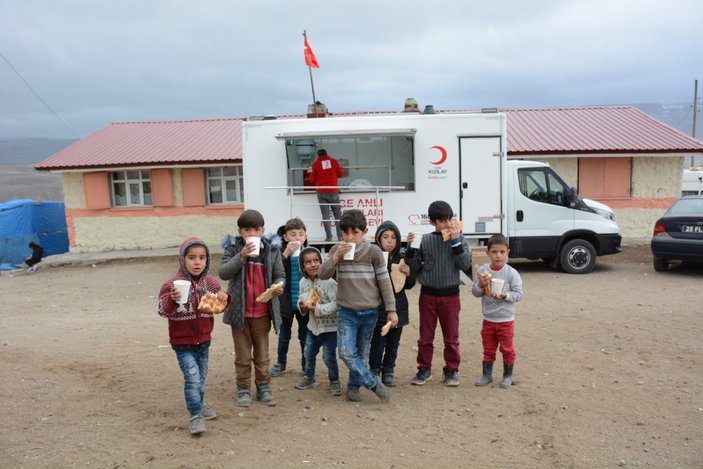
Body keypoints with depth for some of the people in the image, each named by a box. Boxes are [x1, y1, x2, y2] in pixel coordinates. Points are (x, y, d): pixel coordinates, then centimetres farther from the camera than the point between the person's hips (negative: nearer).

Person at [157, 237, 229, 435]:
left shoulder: (211, 283, -1)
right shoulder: (172, 284, -16)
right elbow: (162, 310, -18)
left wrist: (224, 299, -13)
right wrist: (172, 299, -38)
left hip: (204, 340, 5)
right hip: (183, 342, -5)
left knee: (201, 376, 19)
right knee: (192, 377, -11)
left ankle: (199, 405, 40)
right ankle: (195, 416, 4)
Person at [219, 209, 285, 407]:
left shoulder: (272, 250, -2)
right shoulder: (232, 249, -5)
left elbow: (280, 274, 2)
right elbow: (223, 272, -17)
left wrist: (278, 285, -20)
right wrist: (241, 256, -29)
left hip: (262, 312, 1)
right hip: (239, 311, -1)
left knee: (262, 354, 15)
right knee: (243, 355, 12)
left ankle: (263, 387, 28)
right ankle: (243, 389, 24)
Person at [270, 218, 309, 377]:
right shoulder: (280, 252, -6)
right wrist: (285, 255, -27)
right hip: (285, 302, 0)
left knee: (305, 336, 12)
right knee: (284, 335, 16)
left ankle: (306, 364, 28)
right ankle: (281, 363, 32)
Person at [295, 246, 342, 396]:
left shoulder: (329, 281, -23)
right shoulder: (303, 282, -2)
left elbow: (336, 303, -27)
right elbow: (301, 299, 10)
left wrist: (318, 308, -31)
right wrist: (302, 306, -12)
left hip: (330, 326, -6)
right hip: (313, 325, 7)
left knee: (329, 357, -1)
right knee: (309, 353, 20)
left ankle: (334, 381, 21)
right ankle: (309, 377, 42)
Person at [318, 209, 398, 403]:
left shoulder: (373, 251, -7)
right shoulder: (337, 249, -1)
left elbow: (384, 281, -3)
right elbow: (322, 275, -5)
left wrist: (391, 310, -3)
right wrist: (336, 256, -19)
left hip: (369, 312, -1)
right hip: (346, 312, 1)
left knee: (362, 354, 9)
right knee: (346, 353, -11)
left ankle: (354, 385, 29)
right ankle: (373, 383, 4)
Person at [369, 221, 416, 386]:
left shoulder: (401, 259, 4)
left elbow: (410, 285, 12)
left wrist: (408, 274, -8)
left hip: (398, 309, 4)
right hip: (379, 308, -4)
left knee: (393, 343, 13)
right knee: (378, 343, 1)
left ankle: (388, 371, 29)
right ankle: (375, 371, 21)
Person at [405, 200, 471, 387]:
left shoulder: (459, 239, -3)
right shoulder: (425, 239, -2)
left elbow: (466, 265, -13)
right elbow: (415, 267, 1)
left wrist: (456, 240, -19)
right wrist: (411, 248, -14)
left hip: (450, 294, -1)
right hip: (428, 294, 1)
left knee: (451, 336, 9)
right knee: (425, 336, 10)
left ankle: (451, 370, 24)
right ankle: (424, 369, 24)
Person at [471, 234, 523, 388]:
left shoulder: (511, 273, -13)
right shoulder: (482, 271, -6)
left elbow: (518, 294, -12)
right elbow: (475, 293, -1)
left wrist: (505, 295, -27)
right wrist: (481, 285, -20)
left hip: (506, 320, -2)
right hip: (488, 319, 3)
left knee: (507, 349, 11)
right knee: (488, 349, 16)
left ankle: (508, 376, 27)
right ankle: (487, 375, 29)